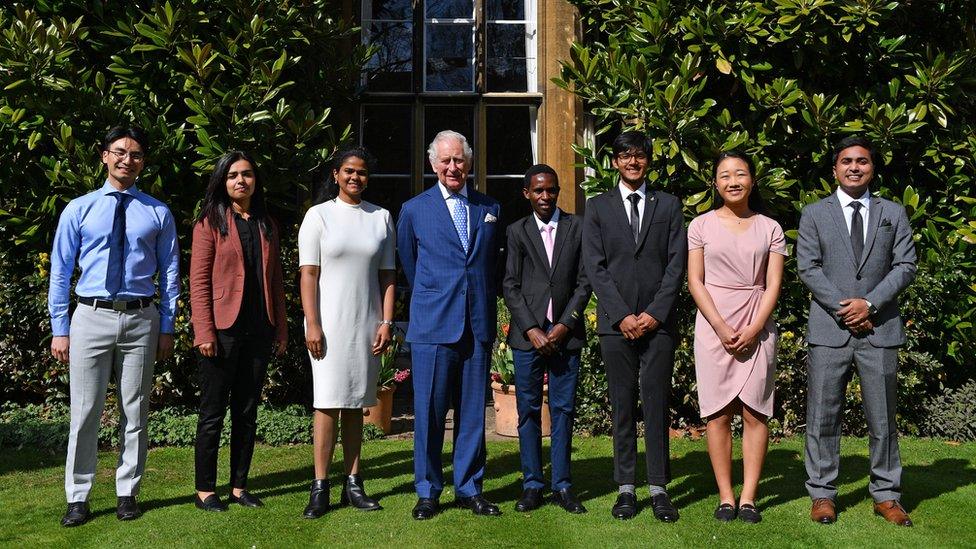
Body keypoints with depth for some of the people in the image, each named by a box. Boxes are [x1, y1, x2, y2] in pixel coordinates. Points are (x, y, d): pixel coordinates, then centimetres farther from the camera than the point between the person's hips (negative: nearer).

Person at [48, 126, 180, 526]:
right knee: (85, 413, 2)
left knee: (135, 412, 8)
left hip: (141, 319, 0)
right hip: (91, 317, 0)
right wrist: (59, 330, 2)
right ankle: (78, 498, 13)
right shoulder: (78, 210, 5)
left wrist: (166, 328, 3)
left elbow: (169, 273, 7)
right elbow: (60, 272, 6)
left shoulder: (158, 214, 5)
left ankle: (127, 494, 20)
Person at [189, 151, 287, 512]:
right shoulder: (210, 223, -2)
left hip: (259, 331, 5)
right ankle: (205, 490, 12)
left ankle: (239, 486, 19)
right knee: (213, 413, 2)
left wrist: (281, 328, 10)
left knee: (247, 412, 10)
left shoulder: (267, 226, 13)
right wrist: (205, 332, -14)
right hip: (223, 330, -5)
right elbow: (198, 281, -7)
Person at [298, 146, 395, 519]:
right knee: (329, 401, -6)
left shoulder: (381, 217, 9)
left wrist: (386, 322, 0)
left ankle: (353, 484, 15)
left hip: (366, 323, 3)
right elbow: (308, 273, -4)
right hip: (329, 322, -3)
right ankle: (320, 488, 1)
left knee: (356, 403, 9)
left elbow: (387, 275, 9)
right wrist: (312, 324, -11)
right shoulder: (319, 215, 1)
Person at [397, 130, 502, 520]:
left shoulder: (490, 209, 12)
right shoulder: (414, 210, 4)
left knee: (473, 411, 8)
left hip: (478, 326, 3)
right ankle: (427, 491, 14)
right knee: (429, 411, 1)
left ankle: (469, 488, 19)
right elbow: (408, 266, 14)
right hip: (432, 326, -2)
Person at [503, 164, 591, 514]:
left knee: (563, 410, 4)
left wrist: (564, 325, -7)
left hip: (566, 332, 0)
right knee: (528, 410, 3)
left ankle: (562, 486, 12)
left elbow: (584, 282, 3)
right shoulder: (517, 232, 6)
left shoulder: (577, 227, 6)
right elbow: (510, 286, 2)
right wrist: (531, 329, -8)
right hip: (528, 334, 0)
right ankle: (531, 485, 12)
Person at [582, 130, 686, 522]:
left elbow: (677, 264, 4)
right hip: (616, 323, 0)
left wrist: (654, 313, -7)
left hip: (658, 322, 0)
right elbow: (595, 267, 2)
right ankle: (625, 488, 11)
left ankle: (658, 488, 8)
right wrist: (622, 315, -8)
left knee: (657, 405, 1)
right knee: (622, 407, 4)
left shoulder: (668, 206, 10)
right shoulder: (598, 207, 9)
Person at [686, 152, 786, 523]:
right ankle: (725, 496, 6)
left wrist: (753, 331, -10)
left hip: (757, 328, 1)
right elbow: (695, 281, 0)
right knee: (717, 412, 0)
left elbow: (773, 285, 2)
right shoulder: (701, 225, 5)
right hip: (713, 326, -1)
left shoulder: (770, 228, 8)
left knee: (755, 412, -1)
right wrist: (721, 327, -10)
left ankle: (749, 498, 5)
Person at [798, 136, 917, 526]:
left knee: (882, 417, 6)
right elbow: (808, 268, -1)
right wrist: (844, 308, -10)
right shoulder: (814, 214, 8)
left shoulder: (893, 213, 12)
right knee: (823, 416, 2)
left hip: (880, 328, 1)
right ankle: (822, 494, 11)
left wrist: (870, 303, -10)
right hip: (829, 329, -1)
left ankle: (886, 495, 16)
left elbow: (906, 265, 4)